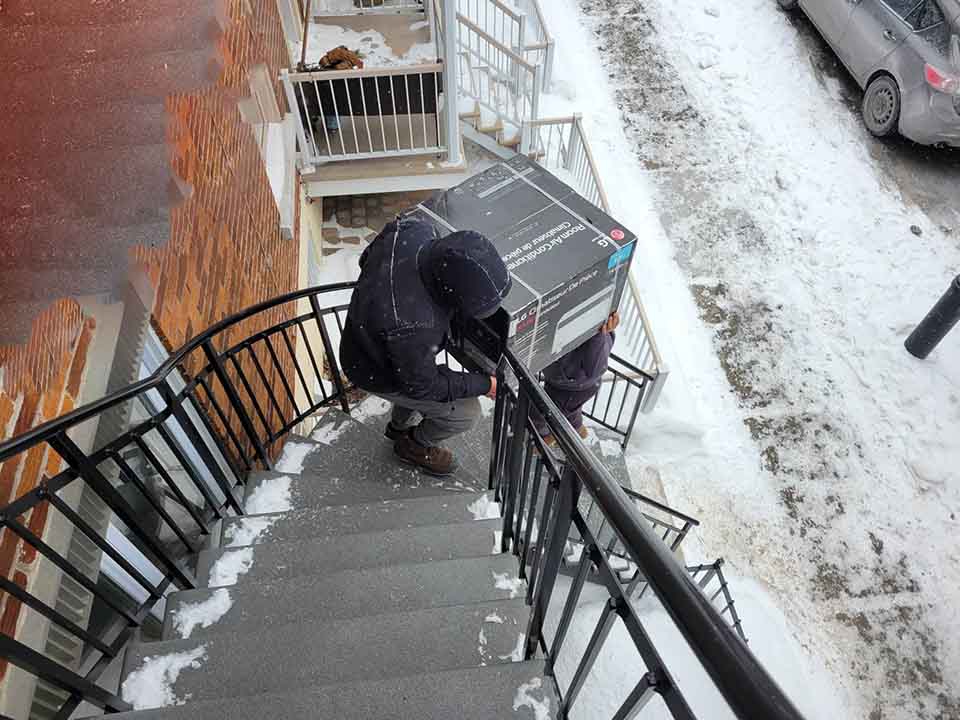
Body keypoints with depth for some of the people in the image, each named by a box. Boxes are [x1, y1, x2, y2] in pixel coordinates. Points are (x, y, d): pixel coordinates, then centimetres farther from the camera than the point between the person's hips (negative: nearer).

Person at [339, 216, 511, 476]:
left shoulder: (413, 230, -26)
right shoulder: (412, 325, -46)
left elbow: (367, 259, -3)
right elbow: (421, 385, -24)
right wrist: (483, 384, -16)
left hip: (366, 338, 7)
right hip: (378, 375, -7)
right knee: (465, 413, 4)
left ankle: (400, 425, 55)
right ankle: (414, 445, 33)